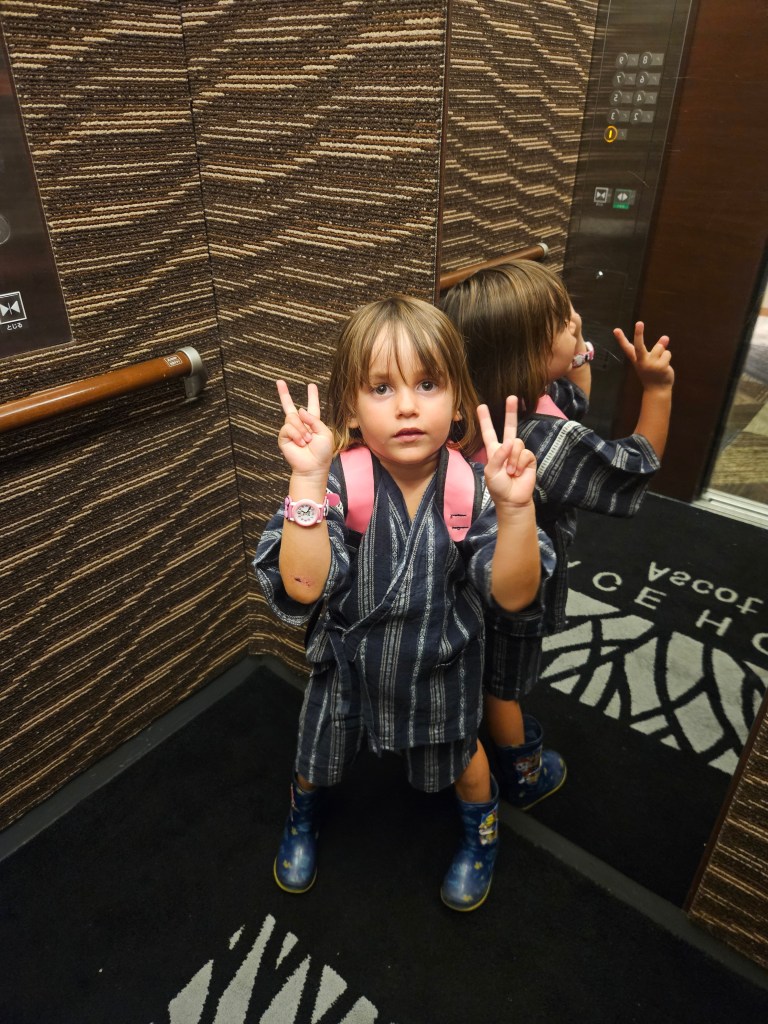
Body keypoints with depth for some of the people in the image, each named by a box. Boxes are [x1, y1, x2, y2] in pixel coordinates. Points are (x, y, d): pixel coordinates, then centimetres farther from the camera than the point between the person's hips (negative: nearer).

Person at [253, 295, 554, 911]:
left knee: (460, 758, 28)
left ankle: (481, 832, 64)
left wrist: (515, 506, -43)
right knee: (319, 755, 29)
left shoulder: (471, 487, -24)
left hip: (440, 671, 0)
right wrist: (307, 479, -44)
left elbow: (513, 595, -28)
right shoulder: (338, 484, -26)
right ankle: (303, 818, 66)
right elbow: (302, 587, -35)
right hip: (348, 664, 1)